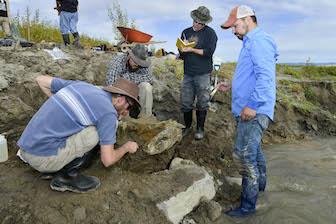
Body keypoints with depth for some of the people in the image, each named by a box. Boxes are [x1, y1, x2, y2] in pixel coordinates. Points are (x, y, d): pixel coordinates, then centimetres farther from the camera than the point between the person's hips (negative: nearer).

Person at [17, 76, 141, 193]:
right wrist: (127, 147, 10)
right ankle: (67, 175, 0)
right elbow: (108, 160, -11)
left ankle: (52, 170, 14)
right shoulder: (109, 112, -12)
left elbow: (41, 80, 19)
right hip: (43, 158, -8)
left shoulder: (81, 85, 10)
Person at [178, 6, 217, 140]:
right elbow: (182, 55, 13)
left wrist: (192, 49, -12)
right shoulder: (186, 32, 14)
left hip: (203, 74, -4)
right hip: (188, 74, 4)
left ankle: (200, 128, 17)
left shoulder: (210, 33, 0)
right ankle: (188, 126, 24)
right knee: (185, 102, 5)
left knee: (202, 103, 1)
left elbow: (209, 52, -12)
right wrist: (183, 49, -9)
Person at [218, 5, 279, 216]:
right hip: (247, 111, 11)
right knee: (253, 150, 23)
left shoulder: (259, 41, -11)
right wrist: (230, 87, 25)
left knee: (244, 155, -9)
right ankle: (259, 184, 43)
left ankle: (248, 205, 3)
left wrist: (252, 105, -27)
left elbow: (265, 76, -24)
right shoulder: (251, 43, 22)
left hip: (254, 112, -11)